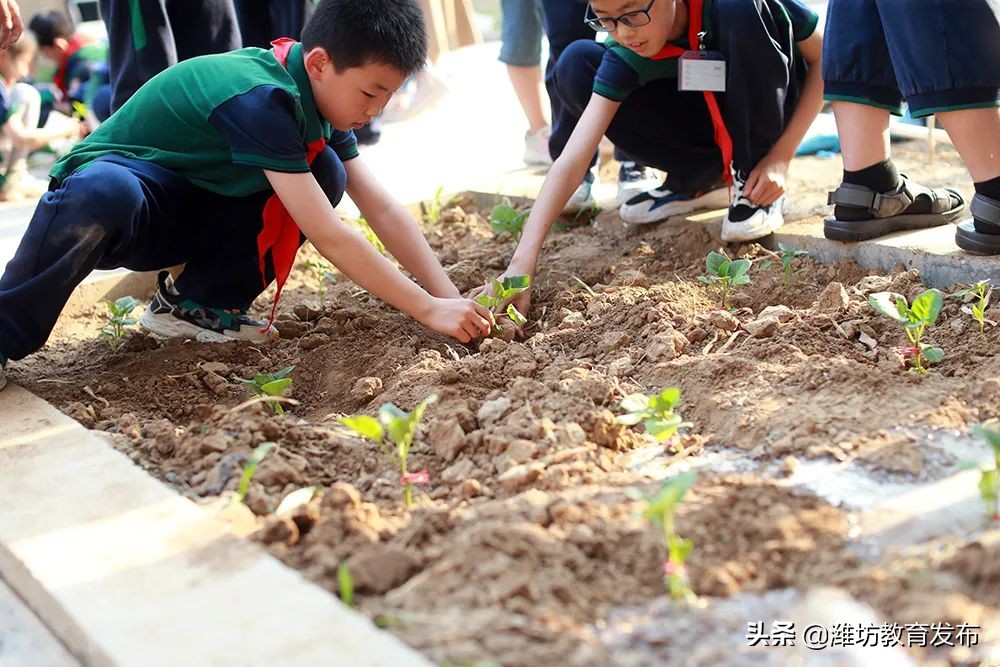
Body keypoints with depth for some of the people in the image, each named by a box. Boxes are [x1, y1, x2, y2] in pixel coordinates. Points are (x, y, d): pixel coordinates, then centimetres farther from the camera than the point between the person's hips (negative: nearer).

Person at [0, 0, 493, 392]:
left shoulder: (323, 100, -4)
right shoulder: (260, 99, -30)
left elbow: (383, 209, -5)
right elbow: (328, 235, -34)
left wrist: (450, 297, -14)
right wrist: (428, 309, -32)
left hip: (192, 207, 8)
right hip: (113, 180, -8)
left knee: (325, 174, -12)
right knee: (106, 195, -44)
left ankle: (199, 304, -2)